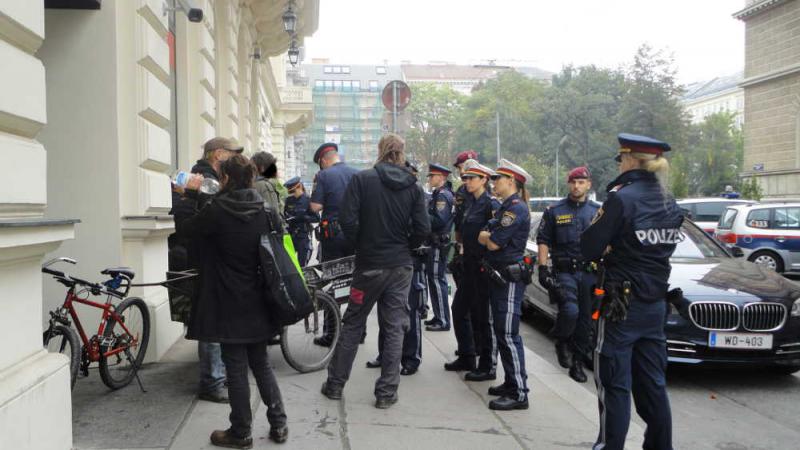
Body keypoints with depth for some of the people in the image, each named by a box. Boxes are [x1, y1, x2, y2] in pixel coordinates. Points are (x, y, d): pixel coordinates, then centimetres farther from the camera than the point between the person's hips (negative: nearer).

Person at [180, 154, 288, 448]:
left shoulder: (216, 211, -16)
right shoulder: (262, 210, 0)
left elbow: (187, 229, 0)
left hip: (229, 304, -5)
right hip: (257, 302, 5)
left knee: (236, 368, 5)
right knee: (261, 363, 16)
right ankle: (278, 425, 20)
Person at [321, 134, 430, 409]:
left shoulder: (362, 180, -9)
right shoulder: (413, 187, -1)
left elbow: (348, 220, -15)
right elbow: (423, 229, -5)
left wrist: (360, 244, 2)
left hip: (369, 264, -1)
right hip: (401, 267, 2)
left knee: (352, 324, 12)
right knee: (394, 328, 9)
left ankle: (335, 384, 22)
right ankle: (386, 392, 13)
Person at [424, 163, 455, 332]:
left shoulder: (443, 195, -15)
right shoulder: (438, 194, 17)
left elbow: (440, 220, -25)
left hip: (439, 244, -11)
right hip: (436, 243, 11)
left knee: (437, 281, -8)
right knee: (437, 280, 16)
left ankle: (443, 321, -4)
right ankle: (439, 316, 25)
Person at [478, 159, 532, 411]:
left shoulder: (516, 208, -15)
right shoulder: (505, 207, 17)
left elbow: (493, 243, -18)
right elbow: (481, 237, 12)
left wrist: (491, 237, 1)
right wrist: (493, 236, -6)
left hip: (510, 278, -10)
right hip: (498, 276, 10)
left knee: (508, 334, -11)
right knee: (501, 332, 15)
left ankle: (519, 393, -8)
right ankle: (511, 382, 25)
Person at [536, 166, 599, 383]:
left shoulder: (597, 211, 10)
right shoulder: (554, 210, 4)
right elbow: (543, 241, 3)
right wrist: (543, 268, -7)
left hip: (589, 273, 3)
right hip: (564, 272, -3)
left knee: (585, 320, 6)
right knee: (570, 311, -23)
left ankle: (577, 362, 21)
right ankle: (562, 342, 8)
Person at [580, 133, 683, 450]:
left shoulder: (622, 198, -15)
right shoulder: (670, 204, 8)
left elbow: (589, 249, -13)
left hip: (622, 304, -7)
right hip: (656, 304, 7)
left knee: (614, 385, 1)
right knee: (652, 384, 15)